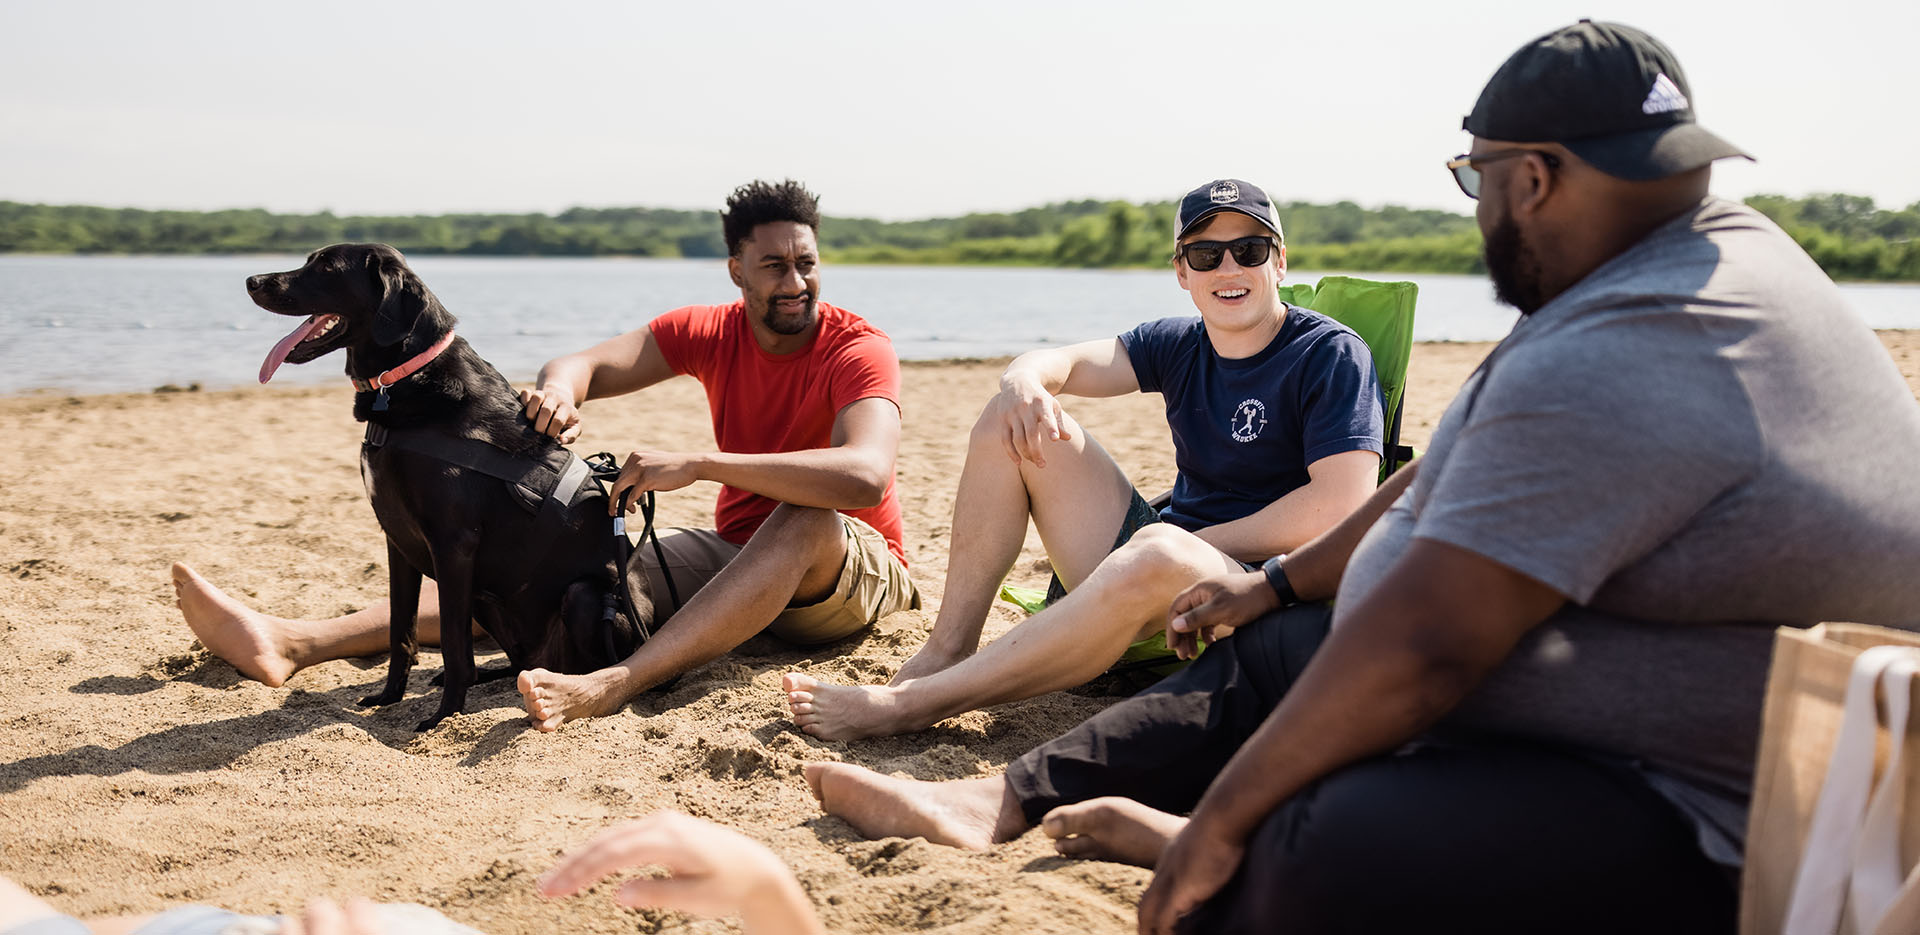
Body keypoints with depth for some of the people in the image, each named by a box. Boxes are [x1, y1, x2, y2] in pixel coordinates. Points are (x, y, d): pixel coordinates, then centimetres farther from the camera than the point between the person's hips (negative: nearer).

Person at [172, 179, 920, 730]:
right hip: (733, 552, 5)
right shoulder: (709, 332, 0)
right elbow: (586, 365, -7)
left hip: (850, 572, -5)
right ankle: (292, 643, -19)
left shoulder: (858, 350, -20)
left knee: (807, 519, -40)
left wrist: (695, 465, -42)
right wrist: (561, 387, -34)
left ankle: (611, 685, -56)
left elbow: (866, 476, -39)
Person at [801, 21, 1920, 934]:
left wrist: (1219, 823, -17)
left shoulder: (1614, 361, -26)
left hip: (1701, 829, -11)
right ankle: (1003, 800, 18)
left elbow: (1424, 644, -27)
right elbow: (1451, 484, 18)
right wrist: (1282, 582, 25)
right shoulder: (1708, 246, 10)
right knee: (1272, 655, 19)